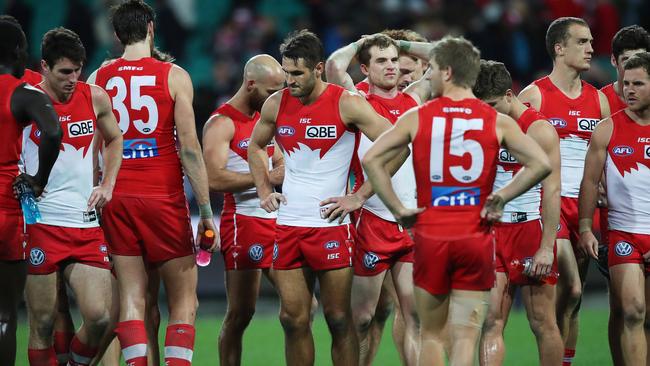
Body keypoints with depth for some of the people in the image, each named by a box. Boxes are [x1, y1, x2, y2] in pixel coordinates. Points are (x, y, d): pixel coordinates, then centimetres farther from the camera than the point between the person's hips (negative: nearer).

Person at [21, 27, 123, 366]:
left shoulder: (94, 97, 6)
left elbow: (114, 140, 24)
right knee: (42, 324, -2)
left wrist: (107, 185, 12)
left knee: (99, 317, -7)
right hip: (41, 224, -3)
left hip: (86, 224, 3)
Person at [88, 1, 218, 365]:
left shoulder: (99, 79, 5)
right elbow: (189, 148, -8)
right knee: (184, 300, 5)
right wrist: (206, 212, -6)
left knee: (131, 297, 3)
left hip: (116, 199, 3)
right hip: (164, 198, -3)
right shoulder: (174, 76, -3)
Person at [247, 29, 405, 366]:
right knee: (293, 319, 3)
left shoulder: (346, 104, -8)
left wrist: (359, 197, -11)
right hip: (287, 225, 4)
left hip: (331, 225, -4)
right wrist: (264, 192, 13)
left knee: (338, 319, -1)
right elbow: (256, 146, 26)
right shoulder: (276, 105, 6)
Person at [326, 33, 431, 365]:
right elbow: (334, 66, -16)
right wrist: (362, 42, 2)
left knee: (416, 315, -1)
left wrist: (401, 45, 15)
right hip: (374, 223, -4)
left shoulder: (414, 98, 12)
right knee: (362, 319, 1)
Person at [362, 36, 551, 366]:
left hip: (430, 236, 0)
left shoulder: (417, 117, 1)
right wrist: (500, 198, 0)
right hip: (476, 238, 0)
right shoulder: (497, 122, 1)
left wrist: (398, 210, -2)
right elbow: (541, 164, -8)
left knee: (430, 333, 14)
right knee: (465, 337, -1)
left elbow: (371, 159, -6)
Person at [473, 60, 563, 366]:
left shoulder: (539, 130, -9)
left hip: (530, 229, -5)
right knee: (491, 322, -4)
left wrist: (547, 247, -19)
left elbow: (552, 191, -13)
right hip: (493, 231, 5)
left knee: (542, 323, 1)